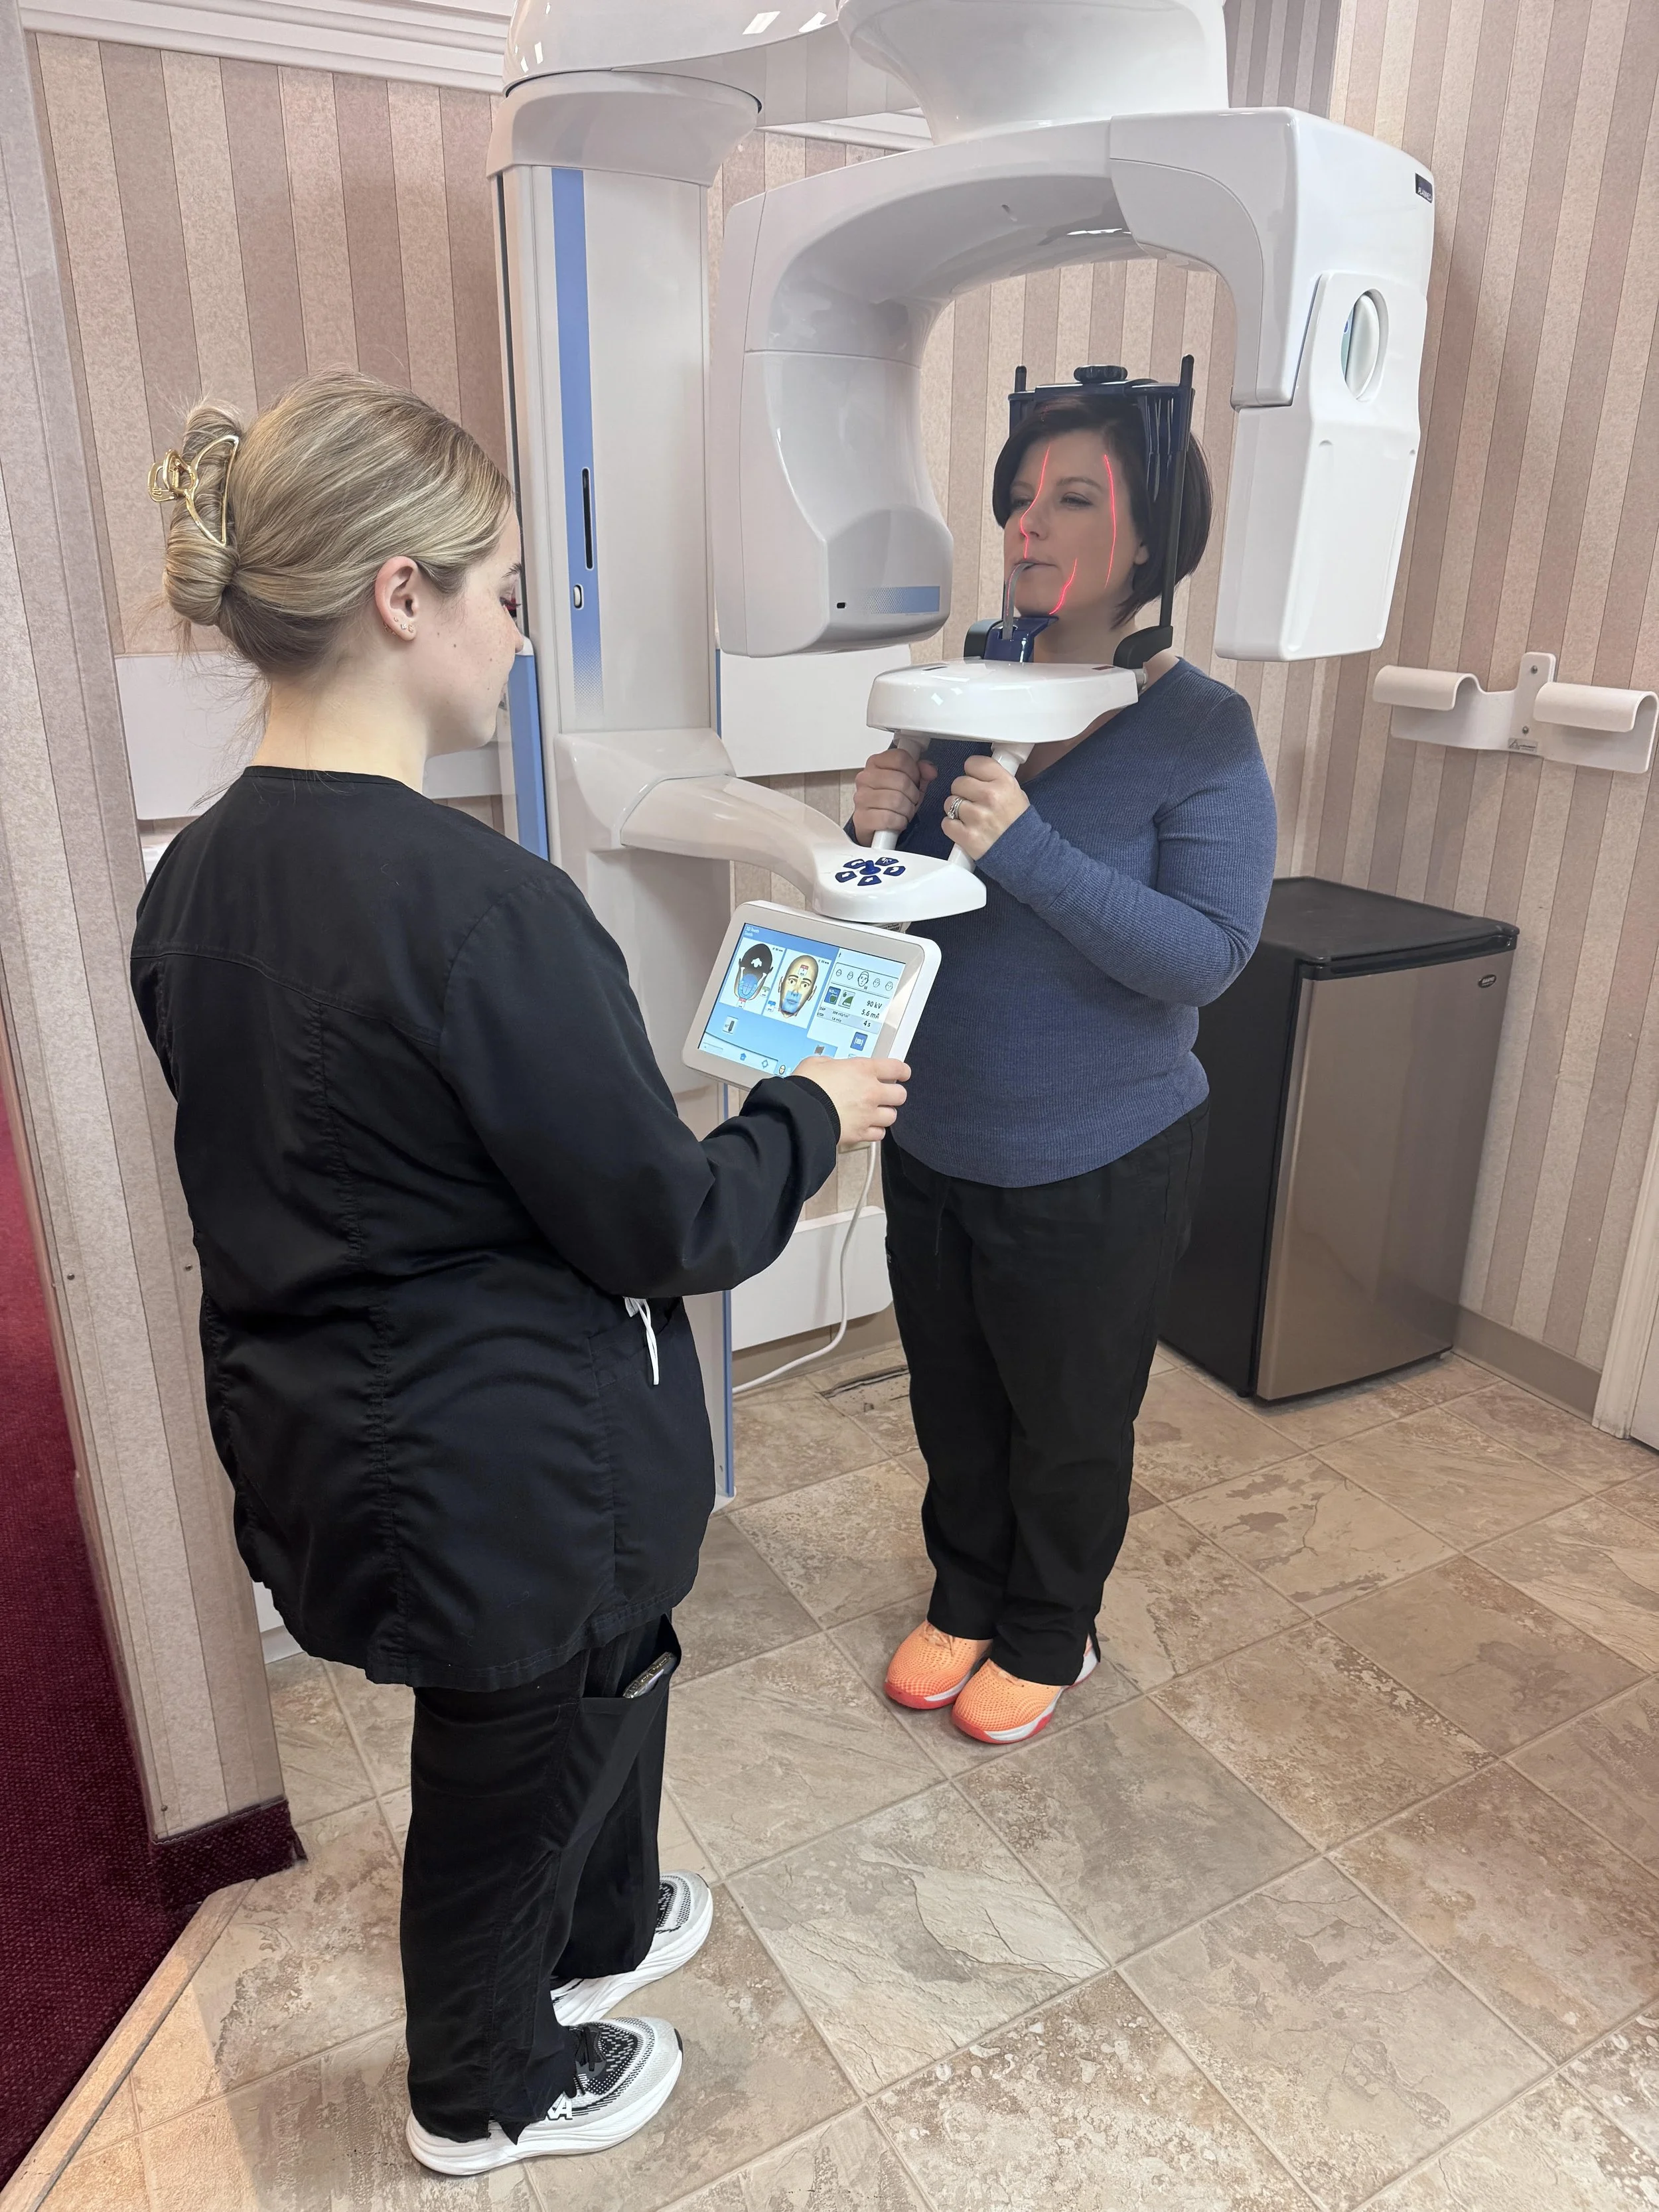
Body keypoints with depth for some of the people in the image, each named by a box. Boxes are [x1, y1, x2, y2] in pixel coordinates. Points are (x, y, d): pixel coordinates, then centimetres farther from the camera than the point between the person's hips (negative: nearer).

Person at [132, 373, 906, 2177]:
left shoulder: (194, 878, -2)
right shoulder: (477, 901, -29)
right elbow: (668, 1229, -23)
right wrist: (810, 1116, -5)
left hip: (317, 1437, 8)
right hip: (508, 1472, -7)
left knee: (604, 1680, 31)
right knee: (510, 1774, 21)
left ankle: (604, 1932, 58)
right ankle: (488, 2094, 51)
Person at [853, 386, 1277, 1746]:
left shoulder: (1201, 731, -14)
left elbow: (1209, 954, -22)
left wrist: (1028, 852, -31)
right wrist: (880, 830, -15)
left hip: (1095, 1168, -5)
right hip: (932, 1142, 5)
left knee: (1070, 1425, 16)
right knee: (952, 1403, 21)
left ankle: (1050, 1636, 42)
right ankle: (966, 1600, 46)